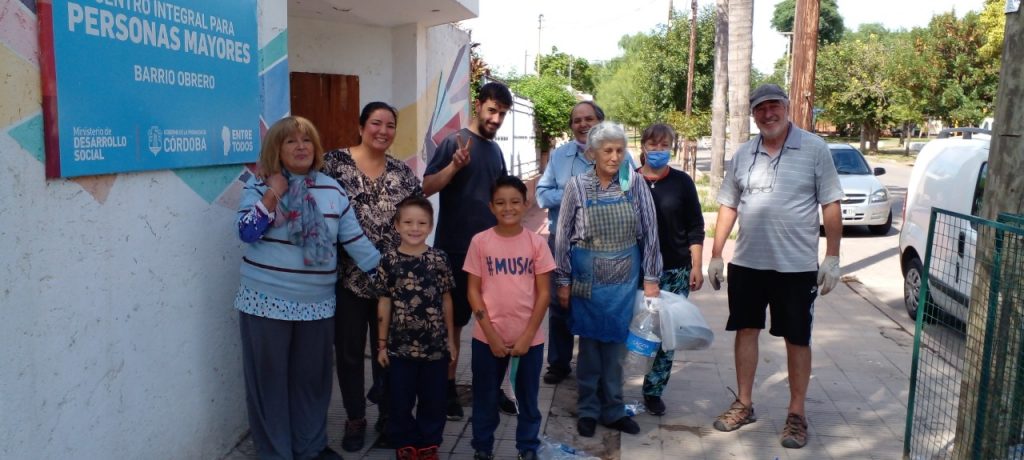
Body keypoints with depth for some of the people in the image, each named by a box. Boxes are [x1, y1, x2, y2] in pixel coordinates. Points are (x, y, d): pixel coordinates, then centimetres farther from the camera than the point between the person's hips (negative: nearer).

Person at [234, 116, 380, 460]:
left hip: (317, 305, 3)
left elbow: (354, 239, 6)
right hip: (267, 302, -2)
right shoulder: (259, 185, -2)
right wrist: (274, 192, -17)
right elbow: (247, 232, -14)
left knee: (312, 377, 13)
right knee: (269, 379, 6)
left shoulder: (331, 189, 6)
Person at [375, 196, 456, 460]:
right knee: (400, 401, 10)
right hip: (400, 346, 0)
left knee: (433, 400, 12)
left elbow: (446, 301, 5)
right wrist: (382, 343, 3)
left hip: (435, 345, 0)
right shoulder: (389, 260, -3)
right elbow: (385, 303, 1)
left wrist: (451, 339, 6)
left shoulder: (439, 260, -2)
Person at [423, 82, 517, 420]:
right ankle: (448, 388, 18)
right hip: (456, 250, -6)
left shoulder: (495, 150, 12)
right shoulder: (455, 141, -8)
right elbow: (427, 187, -14)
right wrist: (455, 165, -29)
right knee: (452, 320, 5)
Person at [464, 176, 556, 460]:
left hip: (529, 338, 0)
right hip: (488, 337, 0)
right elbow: (473, 291, -2)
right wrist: (491, 334, -8)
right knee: (485, 398, 13)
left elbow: (544, 293, -3)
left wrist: (527, 335, -8)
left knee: (527, 398, 13)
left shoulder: (536, 243, -4)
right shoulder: (480, 242, -5)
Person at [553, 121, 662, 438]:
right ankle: (588, 409, 23)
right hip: (588, 277, -1)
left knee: (615, 343, 10)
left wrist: (651, 278, 0)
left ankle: (612, 409, 24)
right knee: (589, 342, 9)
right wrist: (563, 281, 0)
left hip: (624, 277, 1)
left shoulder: (635, 184, -3)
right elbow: (563, 236, -1)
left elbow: (650, 231, 1)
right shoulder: (577, 186, -5)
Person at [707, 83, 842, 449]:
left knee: (797, 339, 7)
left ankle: (796, 414, 20)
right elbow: (728, 206, 10)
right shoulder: (743, 154, 6)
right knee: (746, 330, 12)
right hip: (747, 262, 4)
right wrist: (716, 255, 6)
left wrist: (832, 257, -9)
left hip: (797, 265, -3)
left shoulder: (814, 149, -4)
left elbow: (831, 205, -4)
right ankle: (744, 404, 27)